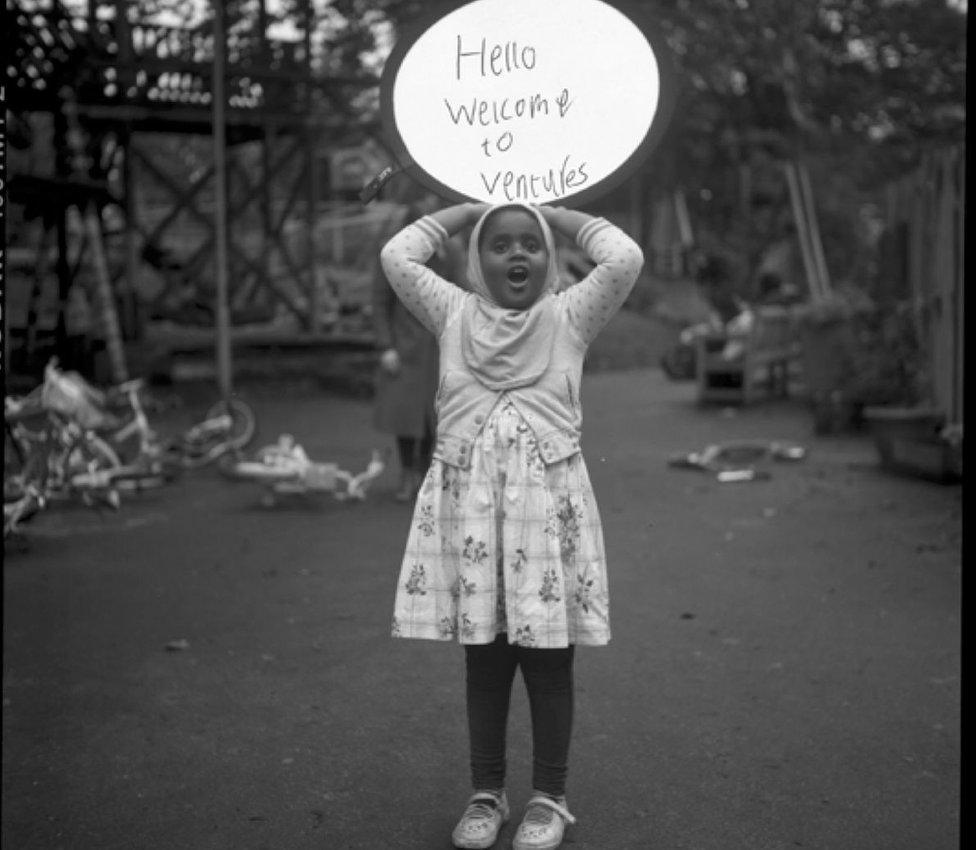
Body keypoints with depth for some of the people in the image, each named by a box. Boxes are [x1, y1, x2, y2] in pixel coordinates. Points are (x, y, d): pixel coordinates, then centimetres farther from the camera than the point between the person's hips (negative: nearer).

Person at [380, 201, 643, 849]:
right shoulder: (455, 315, 9)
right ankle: (487, 794, 24)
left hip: (549, 500, -1)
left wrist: (559, 215, 5)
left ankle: (549, 798, 20)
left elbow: (625, 259, -9)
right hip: (466, 500, 2)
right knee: (483, 657, 10)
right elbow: (398, 257, 1)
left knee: (549, 661, 5)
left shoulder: (568, 318, 3)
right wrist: (468, 212, 10)